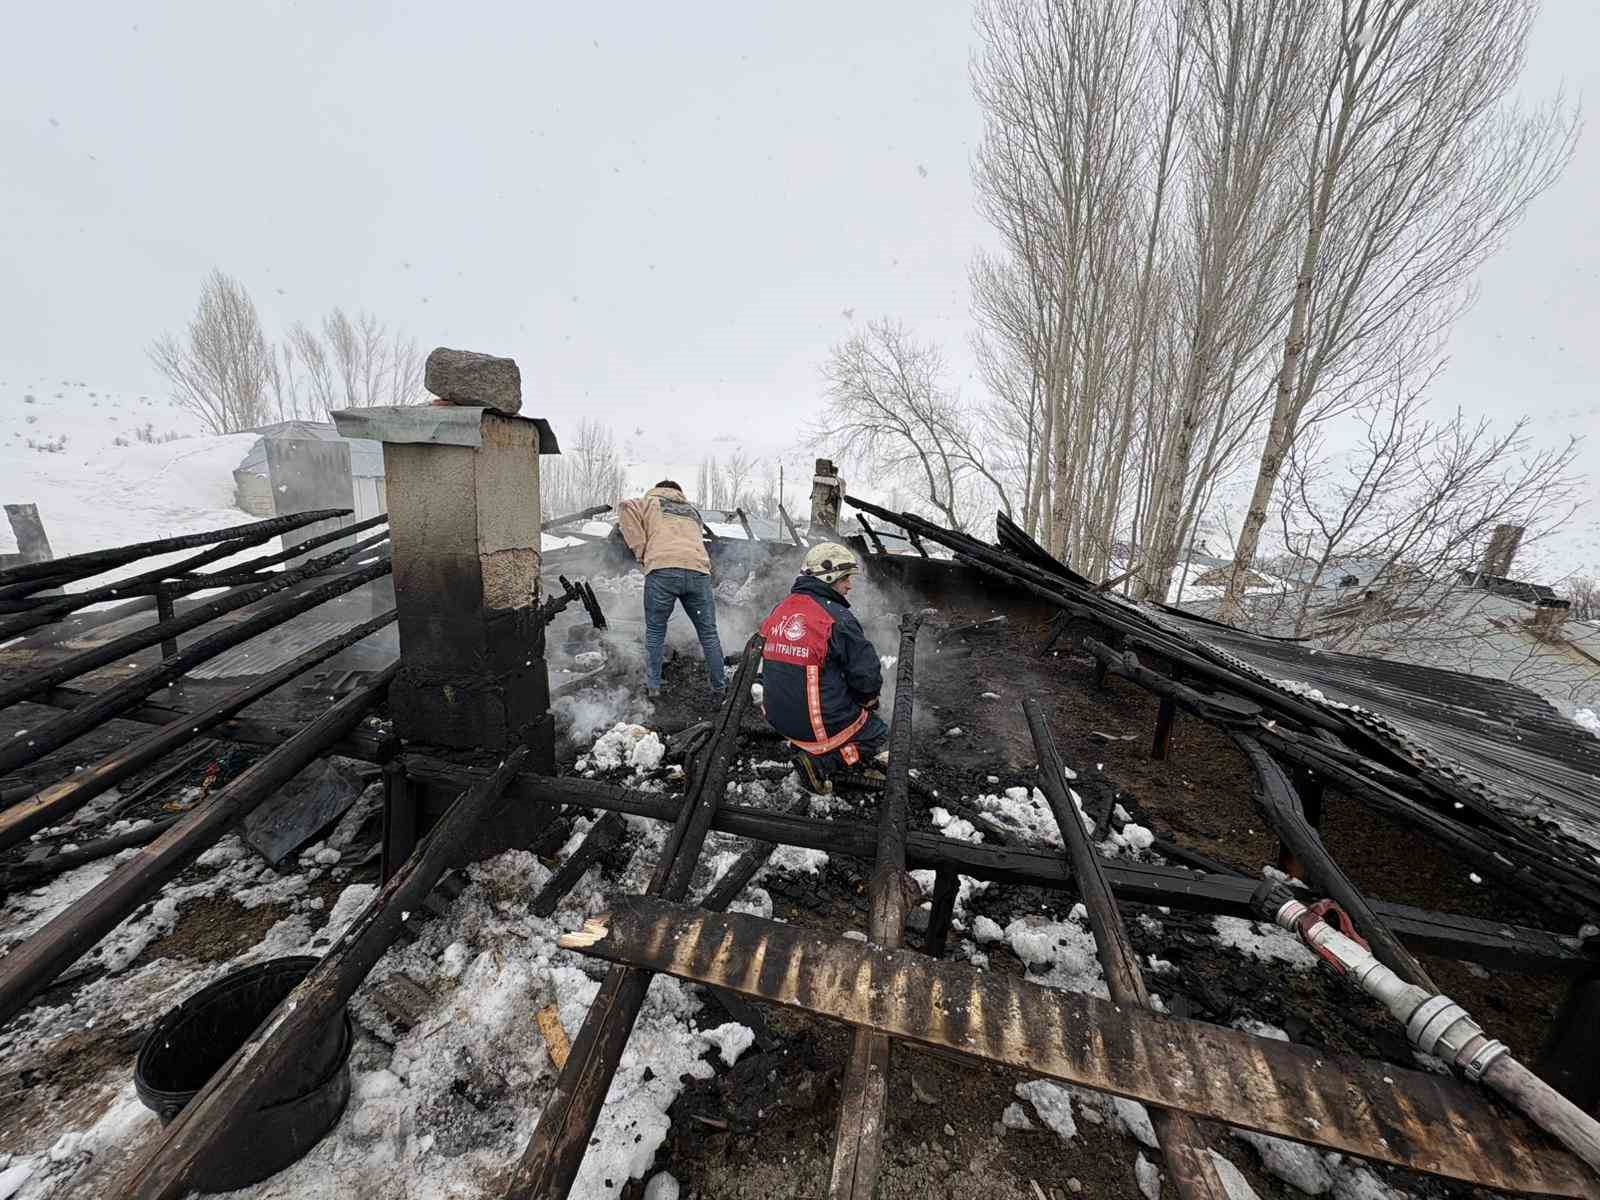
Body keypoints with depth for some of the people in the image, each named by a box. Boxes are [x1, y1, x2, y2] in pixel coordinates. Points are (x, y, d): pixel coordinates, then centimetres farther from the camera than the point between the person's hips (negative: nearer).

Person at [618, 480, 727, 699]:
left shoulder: (651, 501, 22)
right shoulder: (692, 511, 35)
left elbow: (627, 508, 4)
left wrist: (640, 551, 7)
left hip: (662, 569, -2)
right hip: (698, 571, 3)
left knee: (655, 632, 14)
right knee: (708, 633, 12)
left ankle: (652, 688, 15)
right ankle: (720, 688, 18)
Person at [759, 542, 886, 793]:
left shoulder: (779, 611, 3)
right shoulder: (837, 617, -19)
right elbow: (867, 675, -16)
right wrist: (868, 699, 7)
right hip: (821, 723, -7)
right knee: (878, 732, 19)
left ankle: (801, 745, 11)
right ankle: (821, 762, -4)